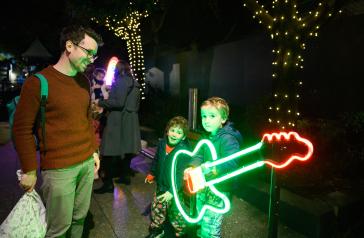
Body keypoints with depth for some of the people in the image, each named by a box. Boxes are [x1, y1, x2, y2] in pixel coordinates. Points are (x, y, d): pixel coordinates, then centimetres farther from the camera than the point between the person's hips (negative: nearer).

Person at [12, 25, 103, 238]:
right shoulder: (39, 83, -12)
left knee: (79, 219, 15)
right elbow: (22, 130, -8)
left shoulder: (84, 82, 8)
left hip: (87, 163, 6)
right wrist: (29, 170, -6)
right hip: (58, 169, -5)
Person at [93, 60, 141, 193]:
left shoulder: (121, 81, -11)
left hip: (117, 121, -9)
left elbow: (119, 102, -20)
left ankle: (108, 183, -3)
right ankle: (125, 176, 24)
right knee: (126, 148, 15)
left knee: (110, 152, -6)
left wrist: (100, 102, -11)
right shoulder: (134, 83, 15)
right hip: (130, 121, 9)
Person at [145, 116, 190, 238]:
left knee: (176, 214, 10)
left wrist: (172, 191, -30)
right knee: (156, 210, 23)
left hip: (176, 190, -6)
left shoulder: (184, 151, -26)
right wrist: (152, 173, 19)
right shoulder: (162, 143, -5)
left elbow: (181, 174, -27)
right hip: (161, 186, 6)